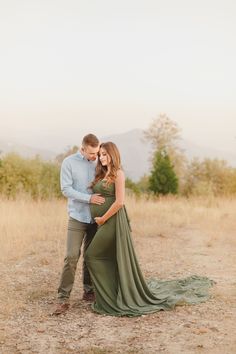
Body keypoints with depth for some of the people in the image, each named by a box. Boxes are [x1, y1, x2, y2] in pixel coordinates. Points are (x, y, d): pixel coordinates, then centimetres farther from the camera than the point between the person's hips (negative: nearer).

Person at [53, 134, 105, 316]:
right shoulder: (69, 163, -5)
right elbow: (66, 189, -10)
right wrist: (89, 198, -18)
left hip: (96, 218, 4)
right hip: (78, 217, -3)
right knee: (72, 256, -9)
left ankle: (89, 291, 24)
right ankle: (63, 298, -5)